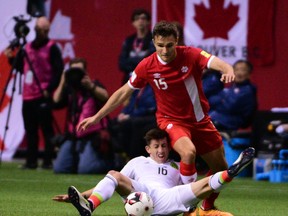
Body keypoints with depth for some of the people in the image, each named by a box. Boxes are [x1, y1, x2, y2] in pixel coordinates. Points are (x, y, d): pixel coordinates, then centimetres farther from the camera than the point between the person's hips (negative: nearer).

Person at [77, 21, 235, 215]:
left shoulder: (191, 55, -17)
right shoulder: (147, 67, -15)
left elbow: (217, 63, -35)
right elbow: (124, 92, -3)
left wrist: (228, 70, -59)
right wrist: (97, 117, -1)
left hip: (200, 119, 3)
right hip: (171, 120, -3)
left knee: (221, 168, 11)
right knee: (188, 152, -33)